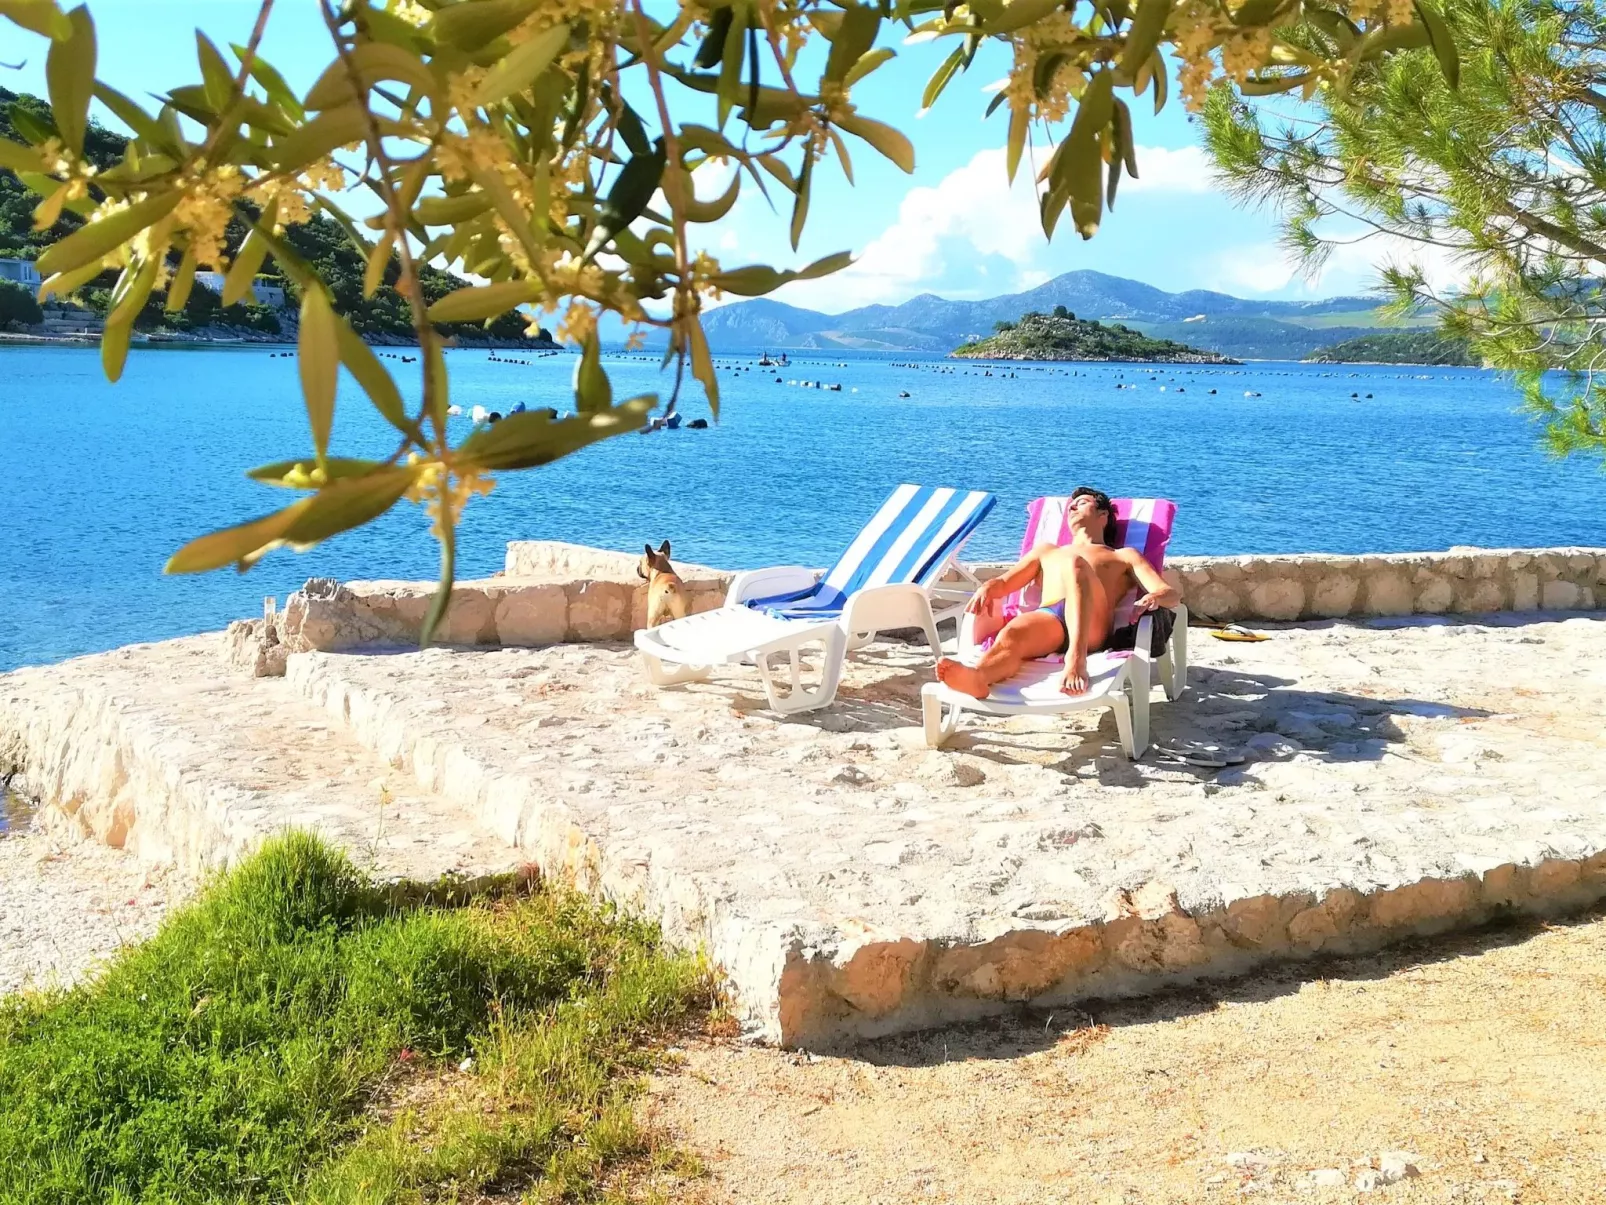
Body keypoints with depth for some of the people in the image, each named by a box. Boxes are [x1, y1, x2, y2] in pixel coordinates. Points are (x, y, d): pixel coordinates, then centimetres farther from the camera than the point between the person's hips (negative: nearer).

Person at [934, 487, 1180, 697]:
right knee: (1010, 634, -36)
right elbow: (1004, 583, 34)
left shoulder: (1123, 556, 33)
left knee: (1074, 562, -33)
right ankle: (976, 676, -71)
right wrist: (988, 588, 7)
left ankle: (1076, 658, -53)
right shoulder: (1048, 551, 44)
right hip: (1047, 617, 2)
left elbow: (1171, 594, 19)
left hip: (1092, 625, -2)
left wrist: (1154, 598, -8)